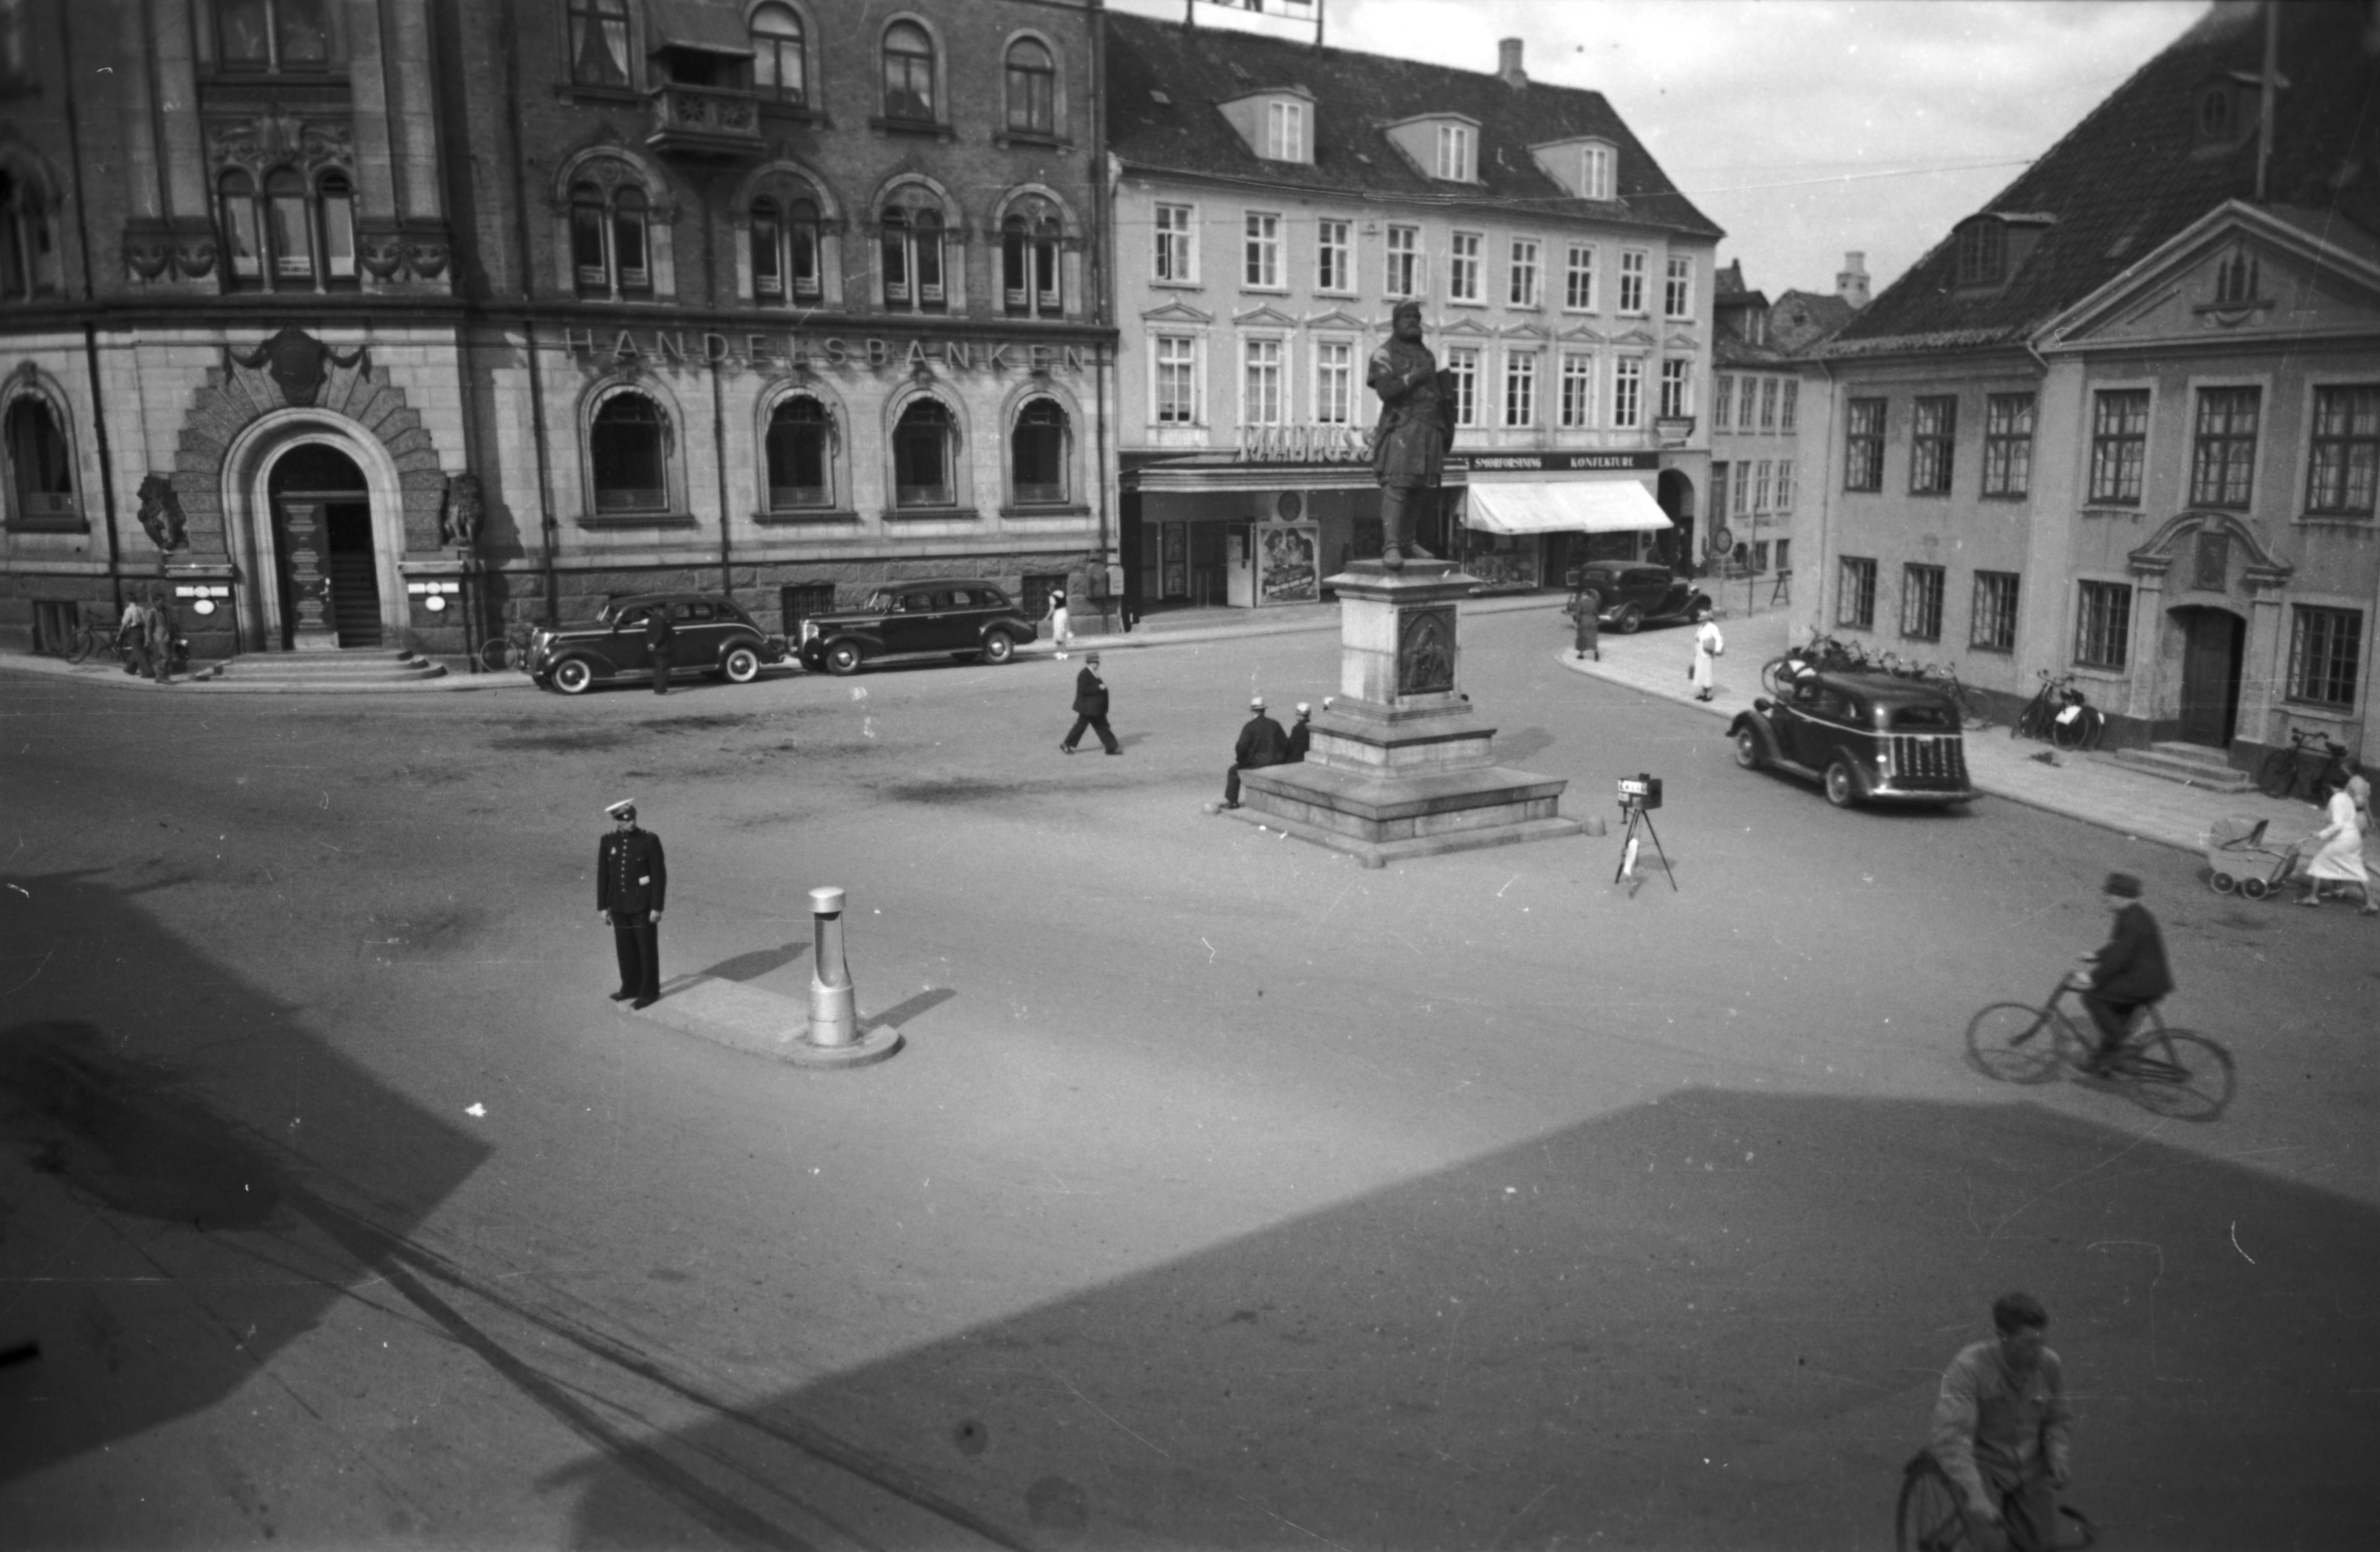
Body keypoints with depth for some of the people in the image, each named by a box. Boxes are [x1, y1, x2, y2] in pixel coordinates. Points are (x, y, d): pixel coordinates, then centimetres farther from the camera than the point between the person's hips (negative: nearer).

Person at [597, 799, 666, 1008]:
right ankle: (631, 987, 31)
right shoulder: (608, 842, -2)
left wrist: (657, 908, -15)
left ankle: (650, 992, 16)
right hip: (619, 906, 5)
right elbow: (603, 875, 5)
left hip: (643, 905, -4)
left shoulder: (650, 840, -14)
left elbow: (659, 875, -13)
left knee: (647, 948, 5)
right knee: (625, 948, 14)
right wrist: (602, 906, 5)